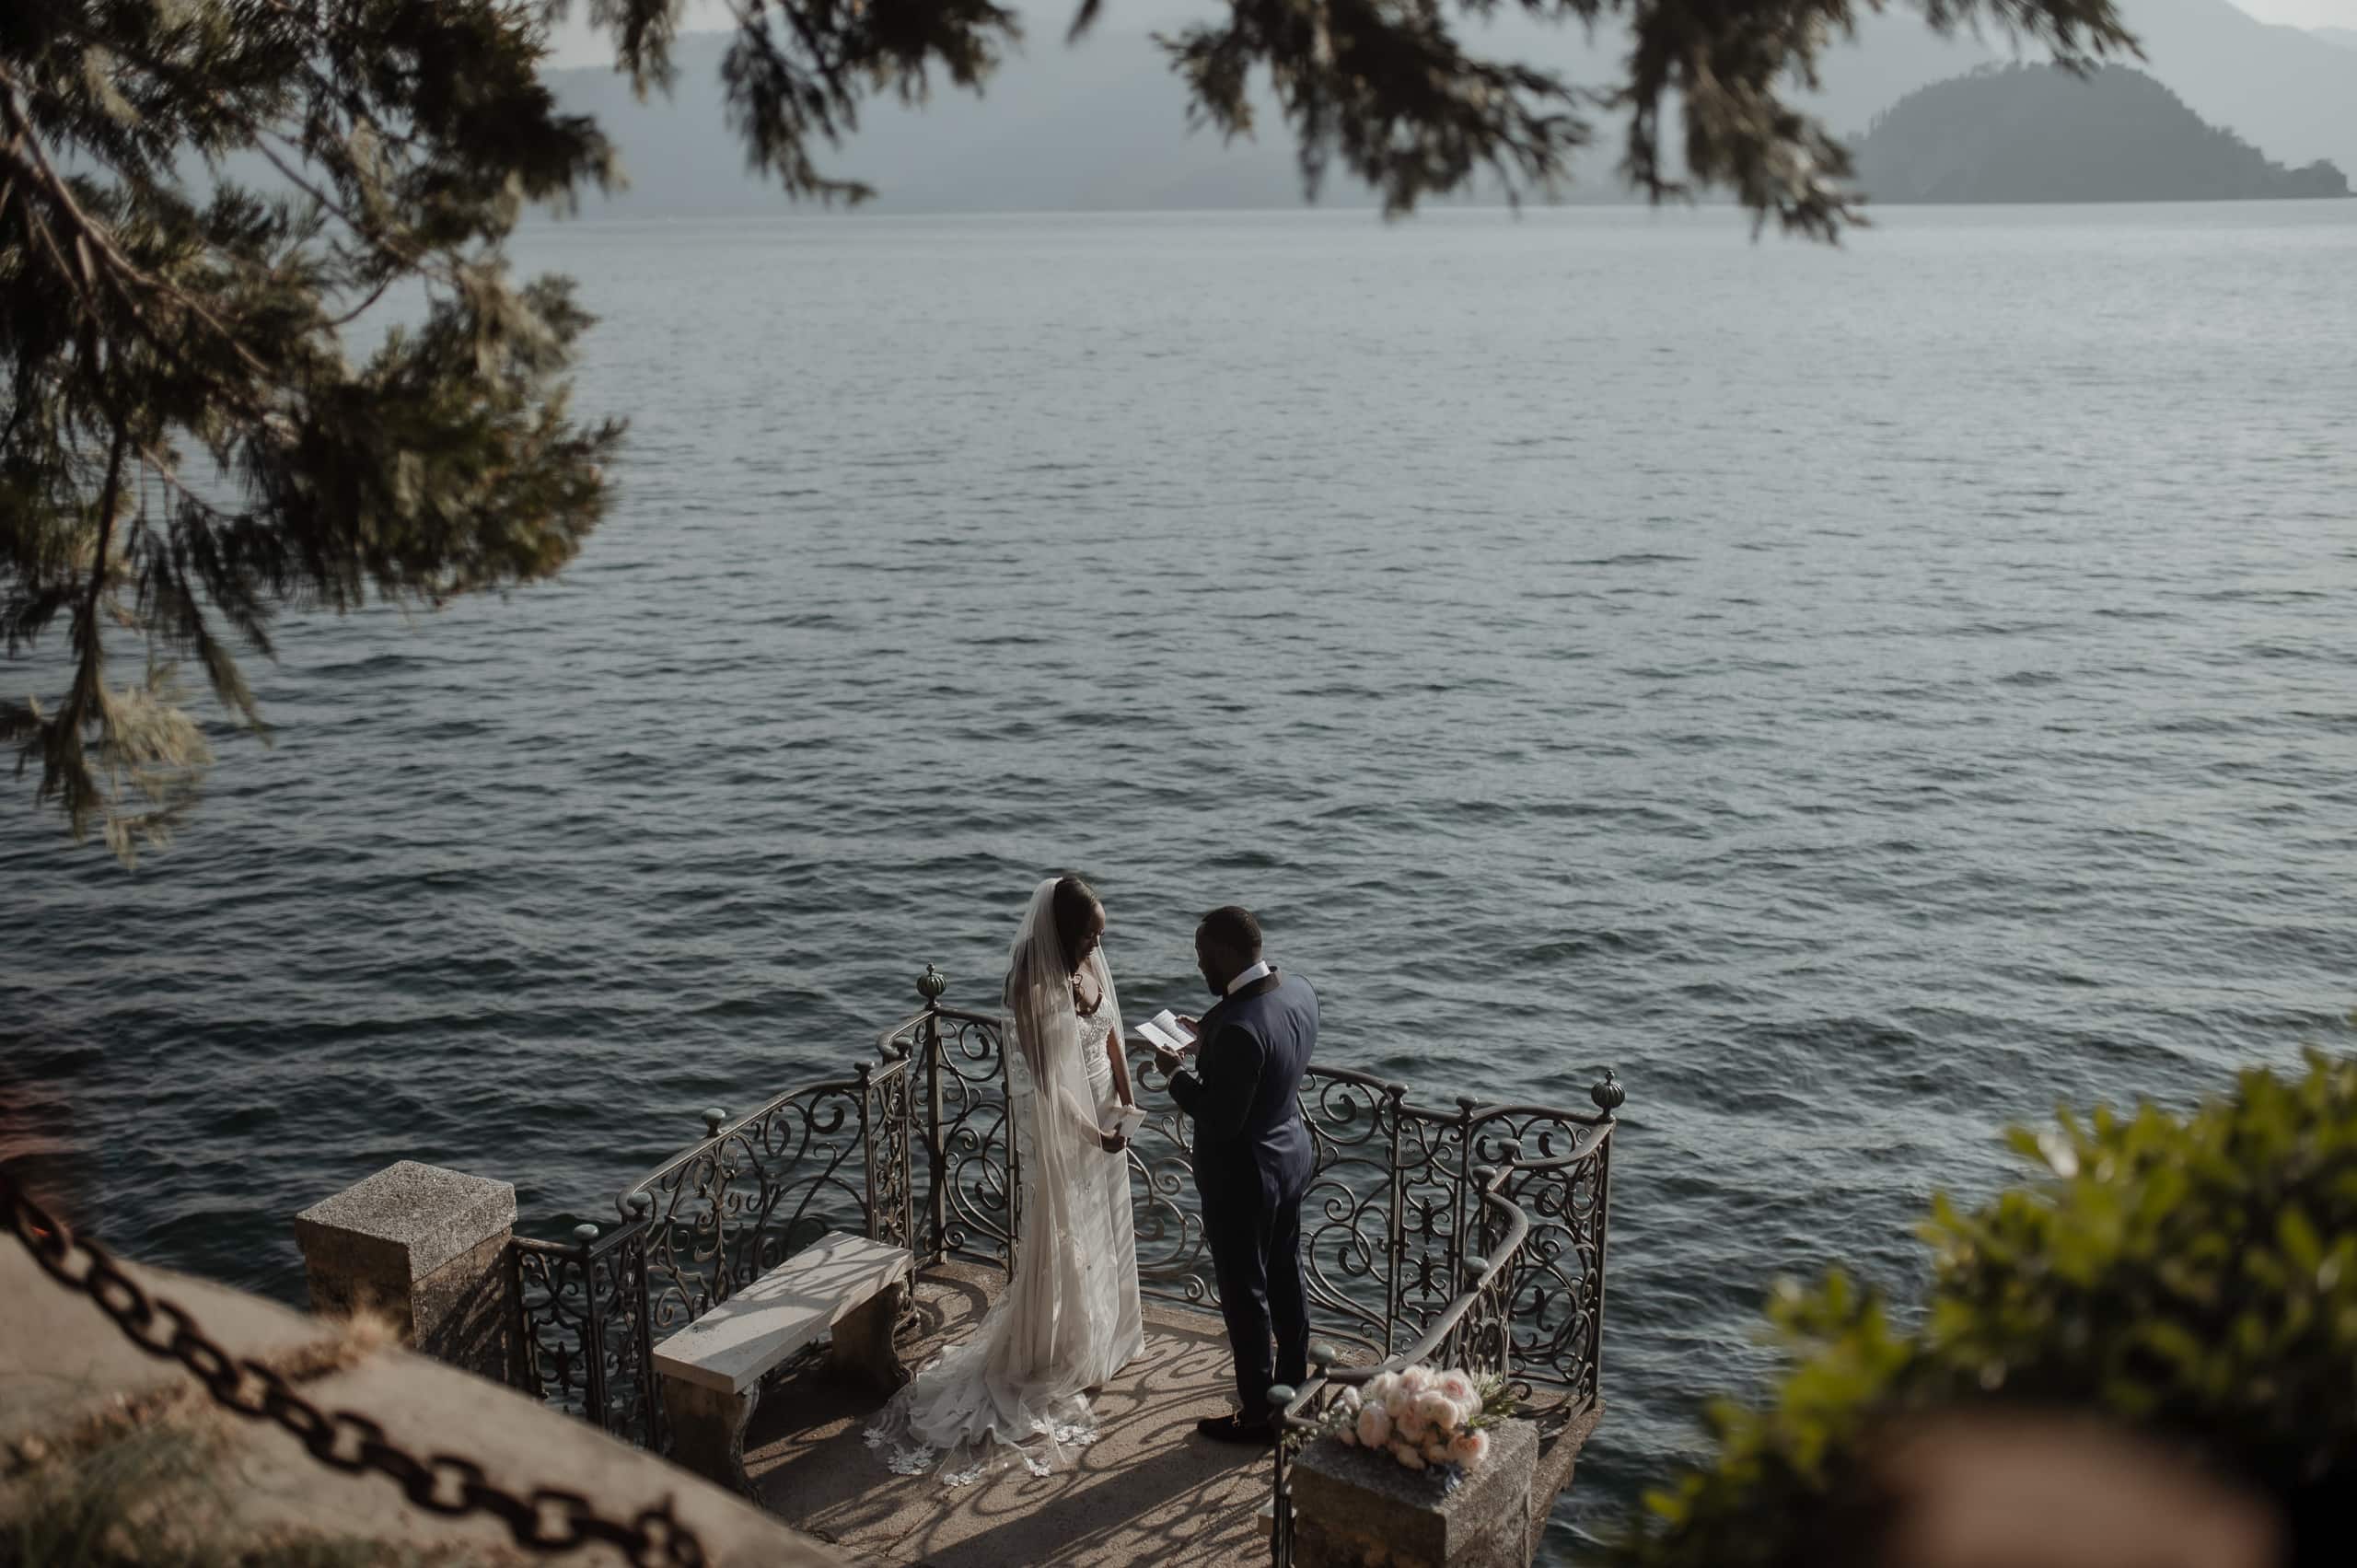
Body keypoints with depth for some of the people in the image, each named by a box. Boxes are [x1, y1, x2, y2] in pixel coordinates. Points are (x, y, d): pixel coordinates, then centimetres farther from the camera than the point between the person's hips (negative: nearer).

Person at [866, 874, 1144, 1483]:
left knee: (1101, 1233, 19)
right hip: (1059, 1128, -7)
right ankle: (1050, 1361, 22)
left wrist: (1125, 1104, -4)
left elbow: (1111, 1037, 6)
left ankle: (1097, 1341, 38)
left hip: (1102, 1116, 7)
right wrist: (1092, 1132, -21)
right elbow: (1044, 1078, -22)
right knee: (1059, 1242, 5)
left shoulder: (1092, 965, -2)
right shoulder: (1034, 985, -24)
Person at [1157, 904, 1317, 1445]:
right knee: (1285, 1278, 24)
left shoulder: (1239, 1027, -34)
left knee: (1245, 1296, 10)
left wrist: (1176, 1073, -14)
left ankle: (1258, 1414, 26)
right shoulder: (1298, 990, -6)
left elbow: (1221, 1120, -27)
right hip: (1290, 1157, 9)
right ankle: (1293, 1386, 42)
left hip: (1242, 1178, -9)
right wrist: (1209, 1036, 5)